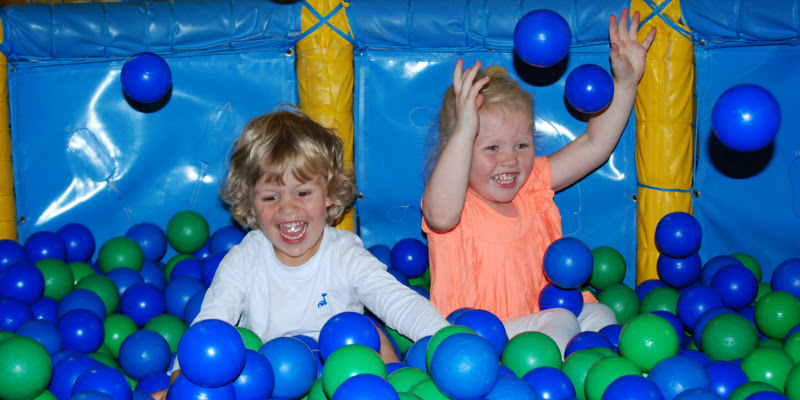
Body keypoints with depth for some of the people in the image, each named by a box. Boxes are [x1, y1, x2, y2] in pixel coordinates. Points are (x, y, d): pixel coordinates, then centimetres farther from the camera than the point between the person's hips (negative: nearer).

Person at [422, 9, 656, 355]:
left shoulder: (530, 186, 7)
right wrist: (464, 131, -49)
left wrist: (625, 83, 3)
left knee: (597, 313, -12)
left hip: (537, 320, 8)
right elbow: (443, 214, -41)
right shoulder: (454, 199, -14)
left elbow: (593, 145, 12)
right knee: (559, 323, -26)